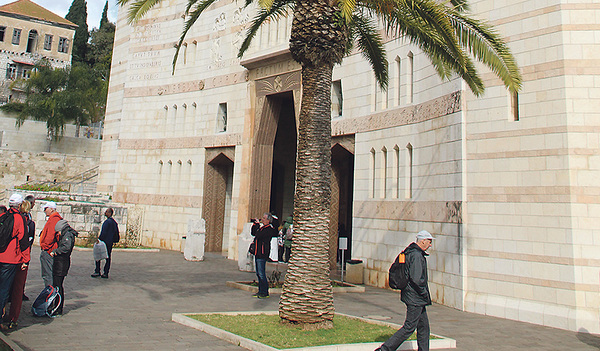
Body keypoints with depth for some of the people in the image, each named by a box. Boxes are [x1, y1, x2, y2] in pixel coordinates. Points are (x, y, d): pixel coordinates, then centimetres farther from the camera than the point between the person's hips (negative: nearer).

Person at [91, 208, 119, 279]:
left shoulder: (107, 221, -14)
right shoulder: (114, 222, 13)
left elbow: (103, 232, -17)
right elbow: (116, 232, 18)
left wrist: (99, 239, -12)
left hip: (105, 241, -8)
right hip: (110, 242, 8)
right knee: (108, 258, 7)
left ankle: (97, 272, 1)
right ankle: (106, 273, 8)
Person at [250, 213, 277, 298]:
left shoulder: (269, 229, -13)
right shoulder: (262, 227, 15)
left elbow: (259, 235, -24)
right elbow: (253, 233, 22)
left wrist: (258, 224, -14)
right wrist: (255, 224, 11)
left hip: (262, 254, -9)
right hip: (257, 253, 9)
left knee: (261, 273, -7)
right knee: (258, 273, 13)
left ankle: (265, 292, 0)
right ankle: (261, 291, 20)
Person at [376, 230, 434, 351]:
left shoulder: (409, 252, 11)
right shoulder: (416, 255, -19)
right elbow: (416, 279, -27)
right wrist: (425, 294, -13)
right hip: (415, 298, -10)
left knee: (424, 326, 16)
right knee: (409, 327, -4)